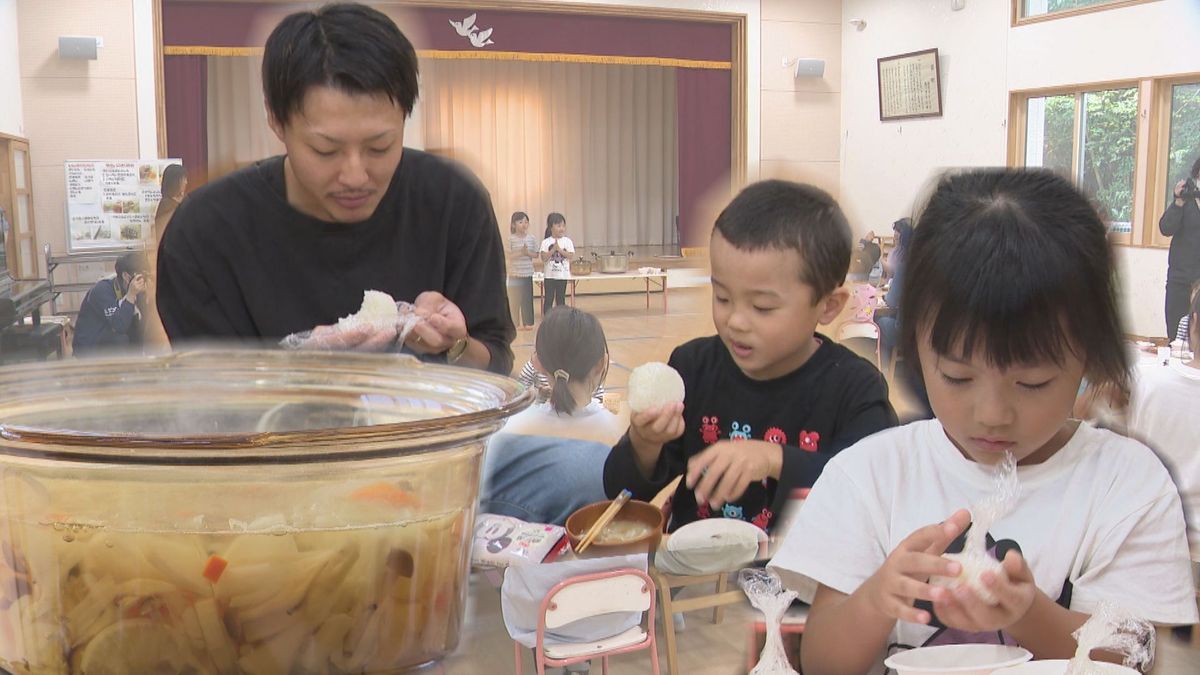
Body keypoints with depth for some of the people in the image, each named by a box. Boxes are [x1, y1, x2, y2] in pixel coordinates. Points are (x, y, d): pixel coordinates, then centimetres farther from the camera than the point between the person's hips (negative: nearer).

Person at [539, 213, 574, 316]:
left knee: (561, 299, 9)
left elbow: (571, 256, -9)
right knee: (548, 299, 3)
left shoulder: (567, 241, -1)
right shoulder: (546, 242, -4)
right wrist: (553, 249, -20)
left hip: (562, 275, 1)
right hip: (550, 275, -1)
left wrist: (559, 249, -16)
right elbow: (544, 258, -11)